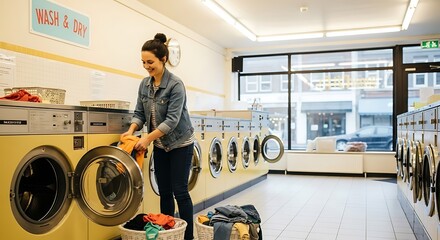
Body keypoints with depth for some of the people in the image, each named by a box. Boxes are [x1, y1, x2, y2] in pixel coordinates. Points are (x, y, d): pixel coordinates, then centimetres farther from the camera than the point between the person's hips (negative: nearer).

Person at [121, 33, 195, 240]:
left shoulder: (176, 84, -19)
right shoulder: (144, 84, 1)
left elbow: (172, 120, -24)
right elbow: (139, 113, 5)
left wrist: (147, 138, -29)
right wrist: (132, 130, -15)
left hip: (180, 143, -6)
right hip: (160, 145, 6)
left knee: (180, 191, -4)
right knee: (164, 191, 11)